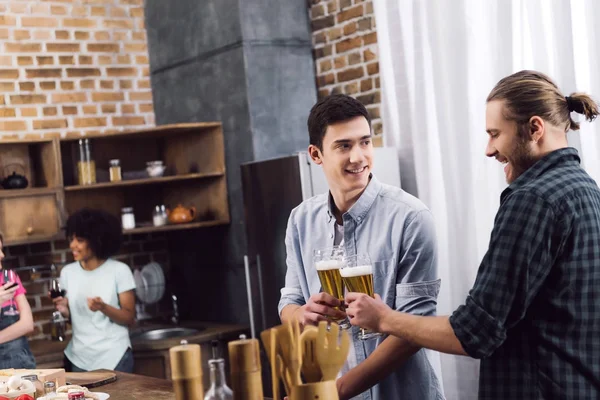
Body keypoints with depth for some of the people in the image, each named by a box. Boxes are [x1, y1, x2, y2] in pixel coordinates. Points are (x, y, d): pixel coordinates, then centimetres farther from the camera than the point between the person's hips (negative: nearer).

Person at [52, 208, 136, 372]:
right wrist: (63, 310, -10)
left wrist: (103, 308, -23)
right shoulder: (67, 272, 4)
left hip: (114, 357, -3)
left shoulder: (119, 270, -8)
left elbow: (129, 318, -7)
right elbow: (71, 317, 12)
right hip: (79, 358, 4)